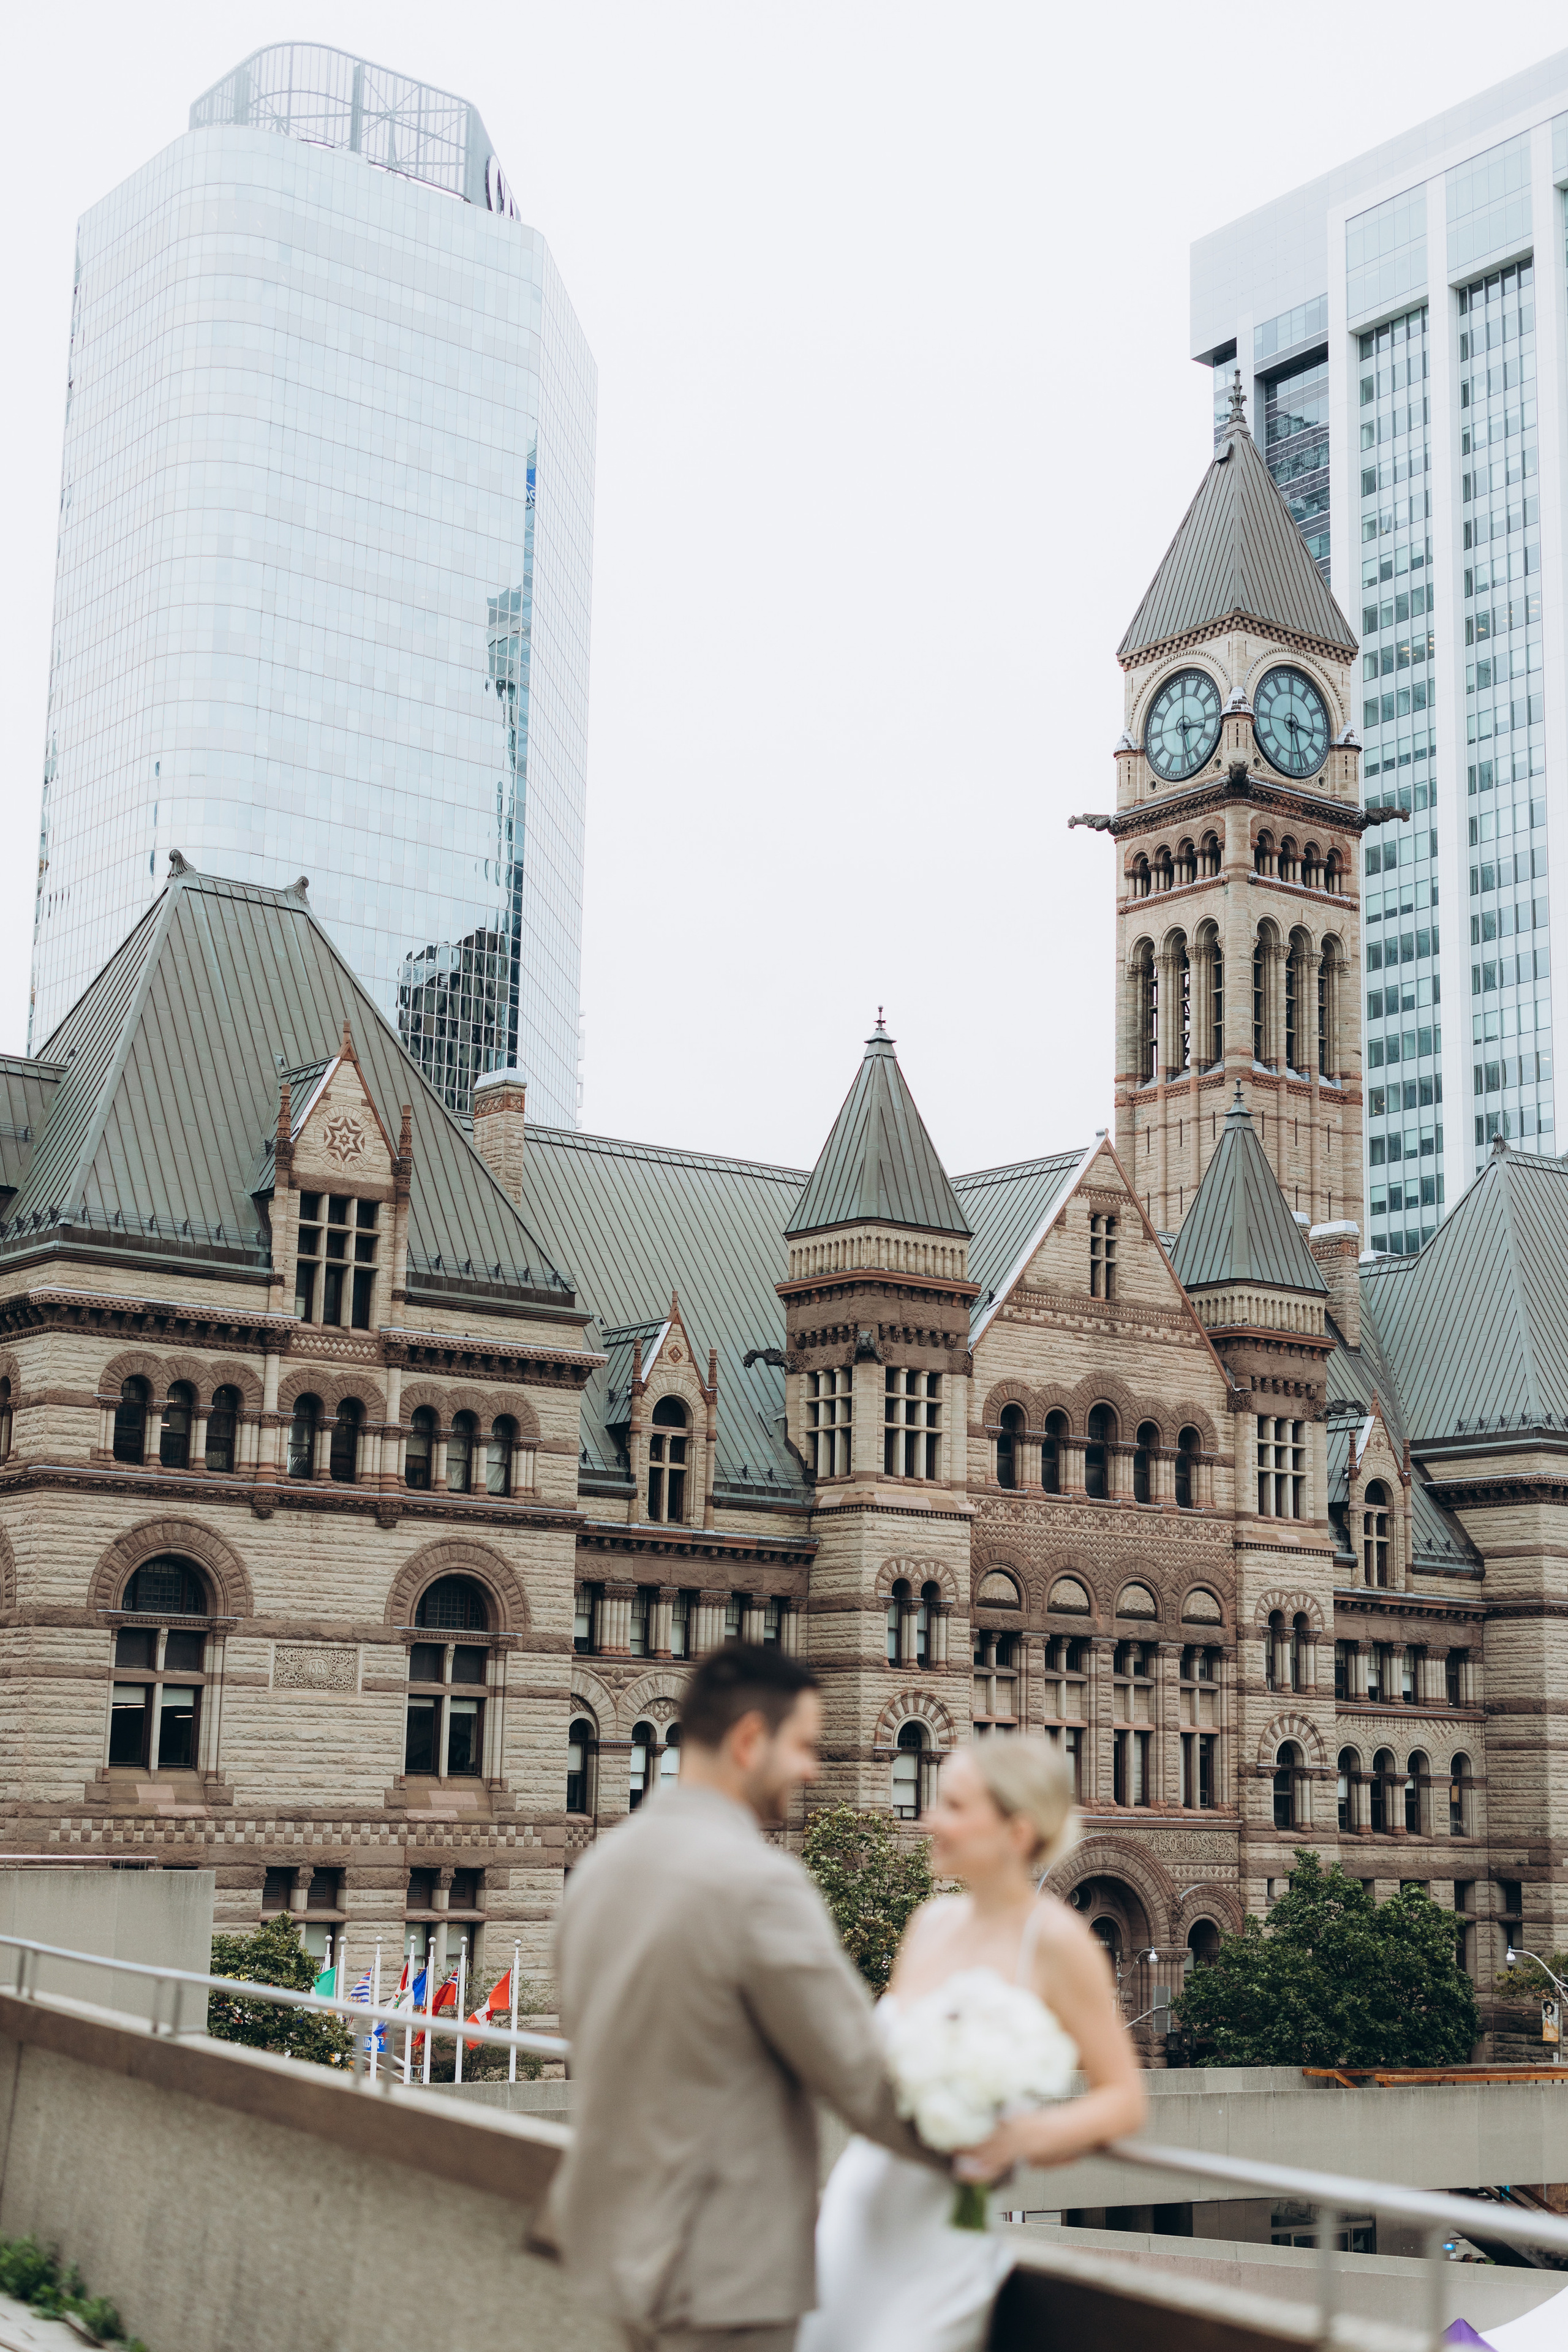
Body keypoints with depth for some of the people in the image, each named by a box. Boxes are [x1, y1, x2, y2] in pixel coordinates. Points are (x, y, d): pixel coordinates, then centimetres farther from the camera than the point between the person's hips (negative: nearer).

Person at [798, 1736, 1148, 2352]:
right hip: (860, 2199, 6)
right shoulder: (931, 1921, 7)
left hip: (942, 2226, -6)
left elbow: (1124, 2099, -8)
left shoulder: (1056, 1940, -11)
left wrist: (1022, 2138, -22)